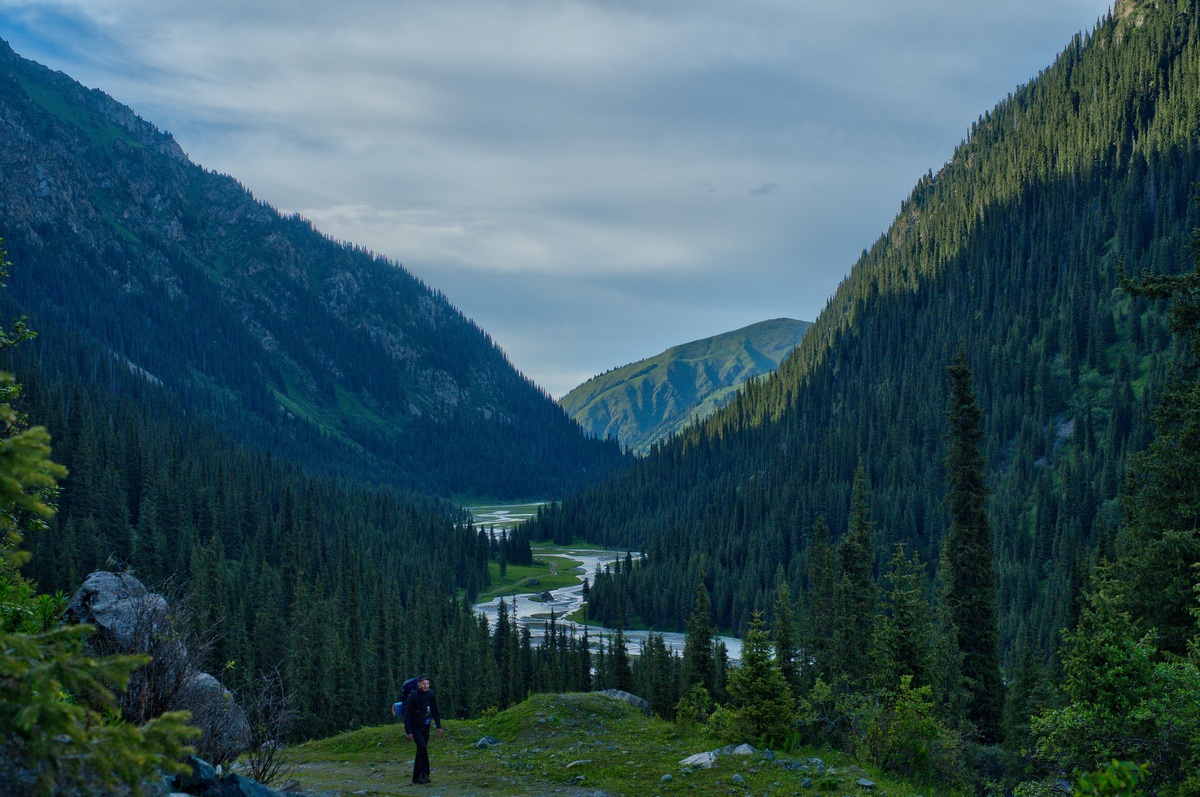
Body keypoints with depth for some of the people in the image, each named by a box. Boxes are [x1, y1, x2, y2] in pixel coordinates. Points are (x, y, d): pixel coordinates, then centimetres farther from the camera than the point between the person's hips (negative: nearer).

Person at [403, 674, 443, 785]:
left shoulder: (430, 695, 3)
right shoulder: (412, 696, -13)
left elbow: (435, 712, 13)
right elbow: (407, 715, -11)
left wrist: (439, 726, 5)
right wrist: (408, 732, -15)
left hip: (425, 727, 5)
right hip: (415, 727, -5)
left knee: (421, 751, 8)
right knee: (422, 747, -23)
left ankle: (416, 777, 16)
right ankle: (425, 774, -22)